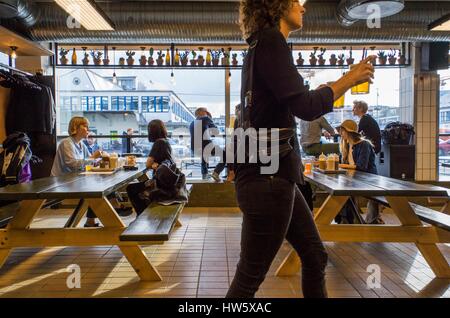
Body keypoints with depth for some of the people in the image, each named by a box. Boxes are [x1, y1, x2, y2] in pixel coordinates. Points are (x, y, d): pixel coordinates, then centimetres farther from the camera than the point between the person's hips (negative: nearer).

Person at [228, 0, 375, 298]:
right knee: (251, 276, 3)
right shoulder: (271, 40, -11)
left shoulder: (263, 45, 19)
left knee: (315, 256, 19)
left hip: (275, 175, 10)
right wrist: (349, 79, -5)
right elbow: (305, 106, -19)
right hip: (268, 177, -10)